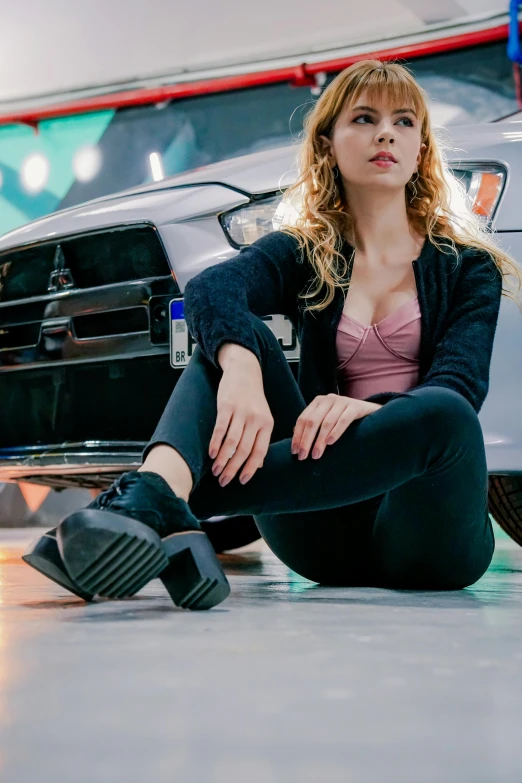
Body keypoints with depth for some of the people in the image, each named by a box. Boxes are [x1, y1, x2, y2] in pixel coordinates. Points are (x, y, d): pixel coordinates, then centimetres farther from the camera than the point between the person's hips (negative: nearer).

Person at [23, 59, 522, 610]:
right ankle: (157, 491, -47)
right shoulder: (302, 254, 10)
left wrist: (368, 409, -31)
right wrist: (240, 369, -37)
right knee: (239, 337, -16)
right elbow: (209, 289, -13)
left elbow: (461, 384, -9)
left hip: (431, 544, 0)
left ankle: (172, 505, -36)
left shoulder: (468, 266, 9)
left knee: (441, 412, -33)